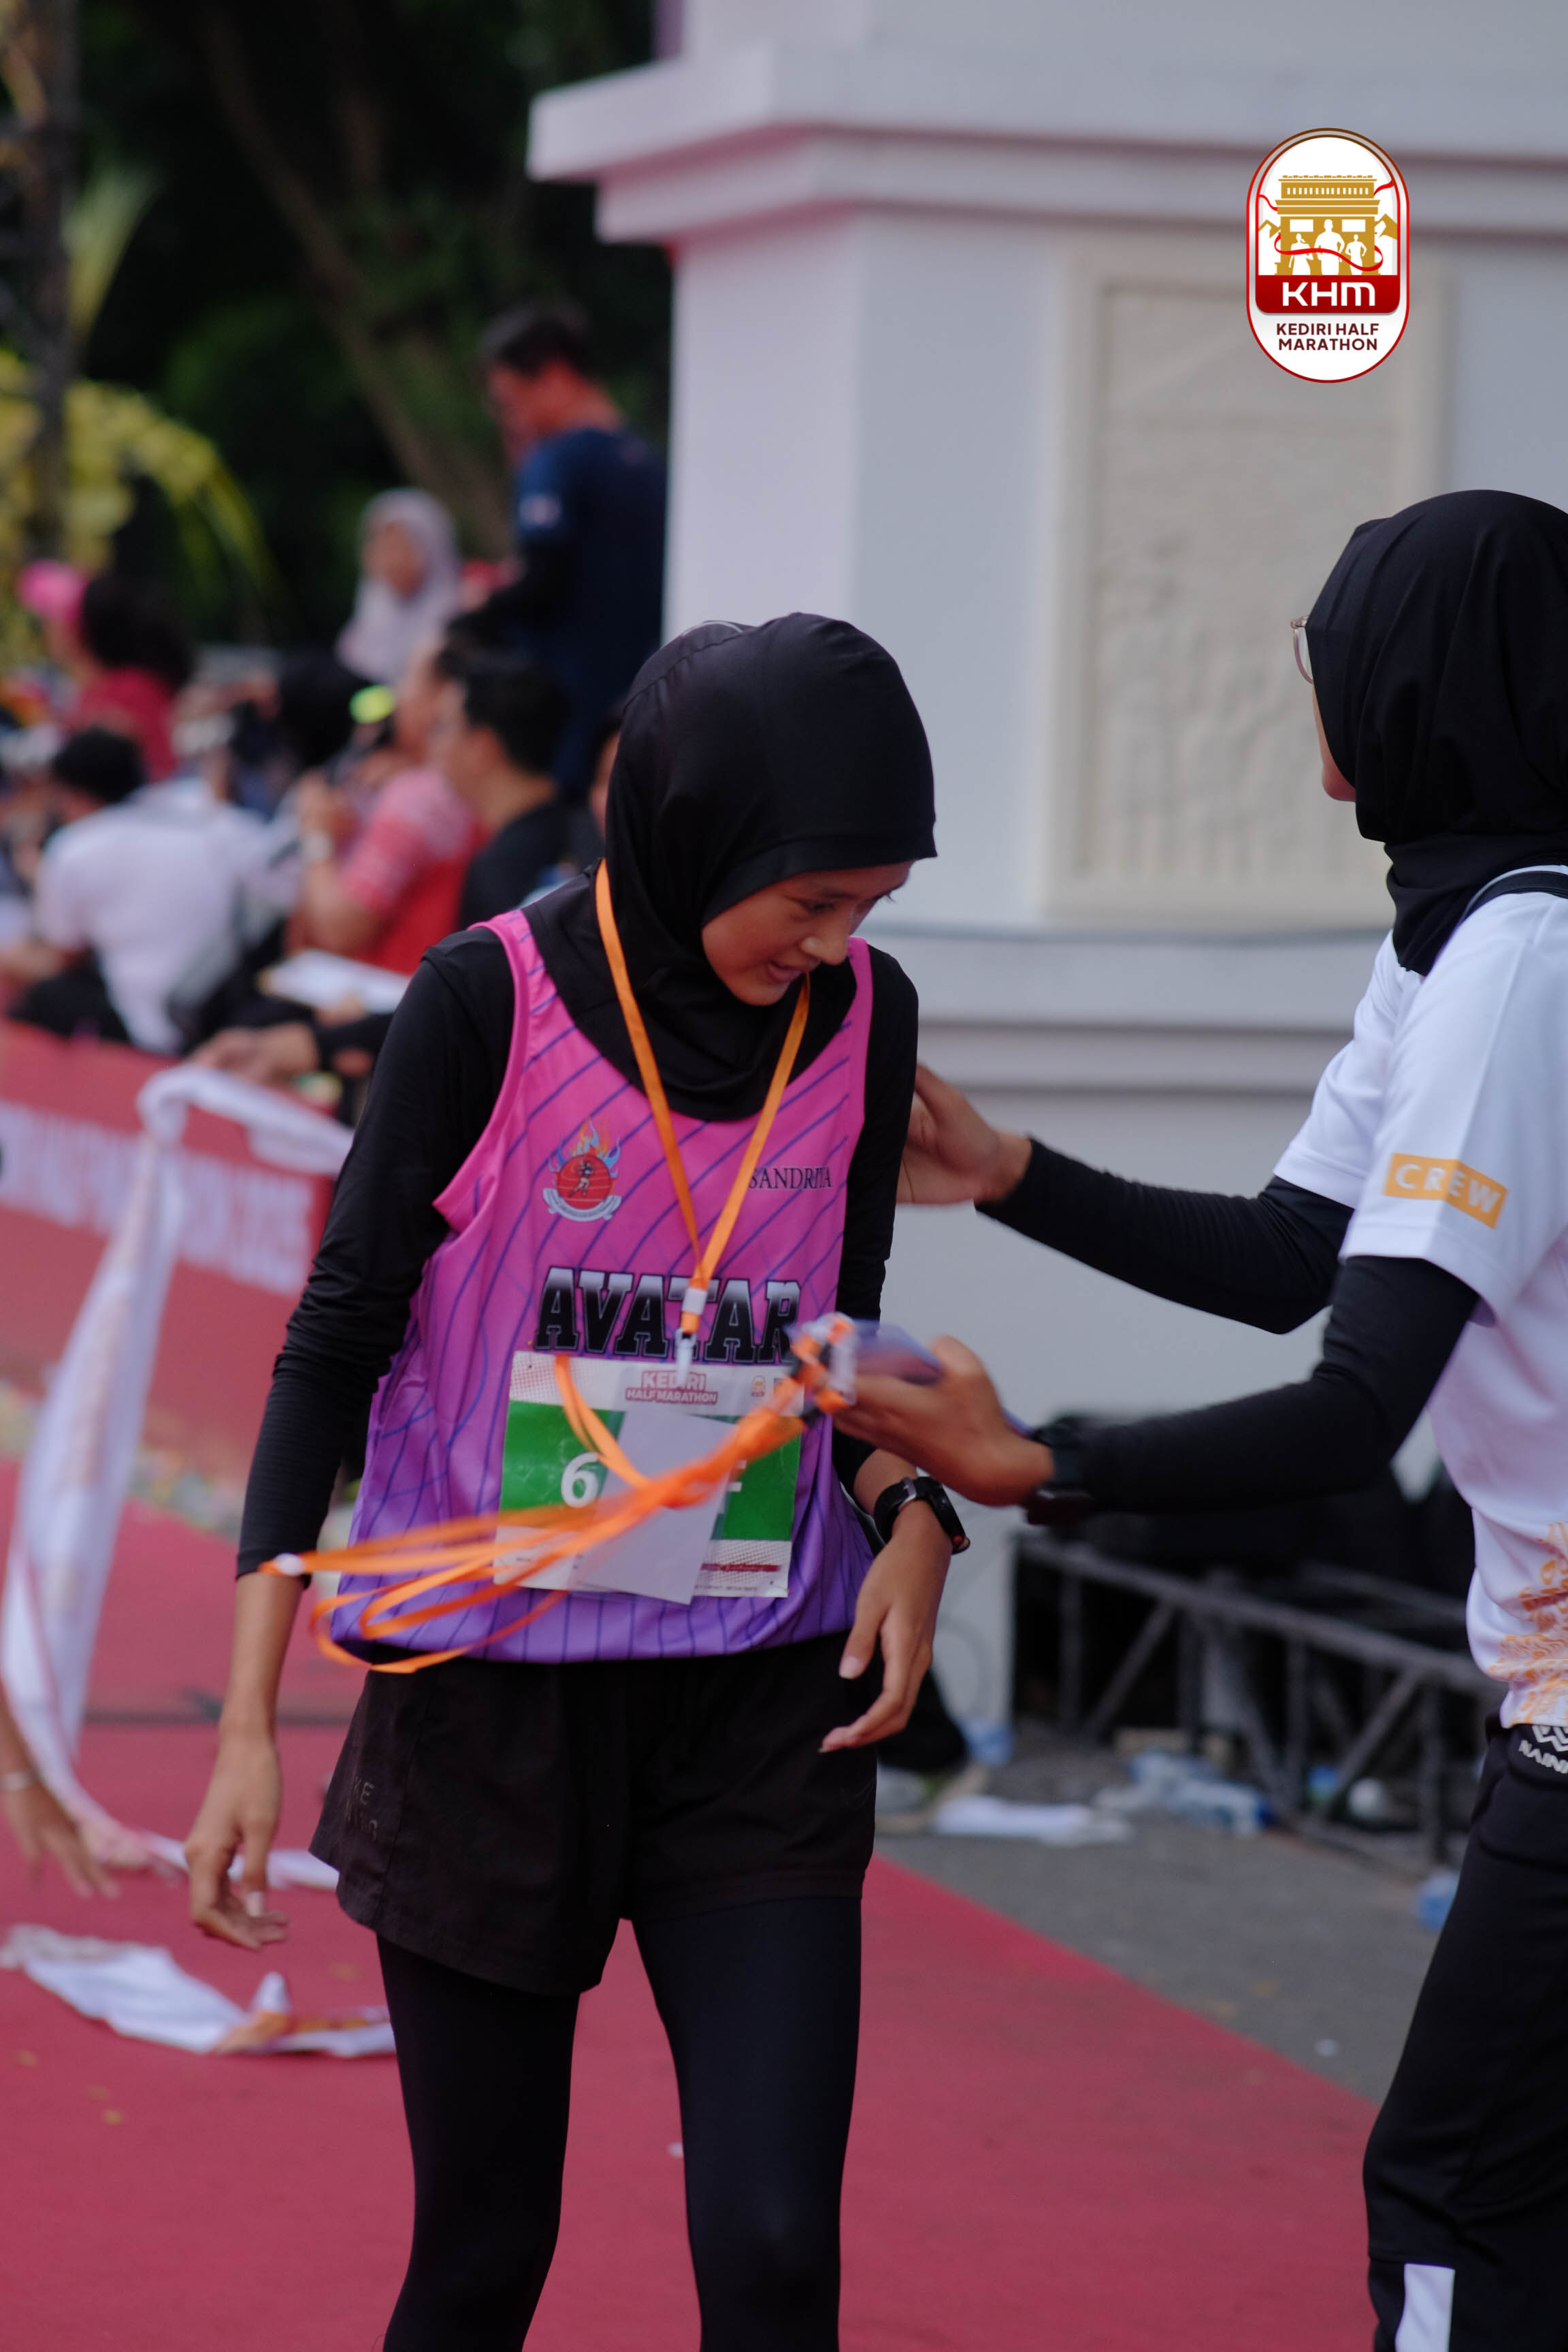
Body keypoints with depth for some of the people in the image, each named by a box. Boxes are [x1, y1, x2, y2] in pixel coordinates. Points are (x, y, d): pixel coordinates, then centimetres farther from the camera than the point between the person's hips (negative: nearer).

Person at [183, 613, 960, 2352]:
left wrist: (912, 1510, -6)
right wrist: (249, 1723, -11)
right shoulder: (489, 1004, -11)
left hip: (762, 1704, 3)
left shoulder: (862, 1018, 1)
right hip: (492, 1693, -2)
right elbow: (336, 1345, -7)